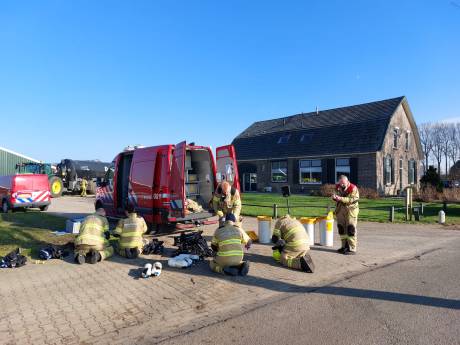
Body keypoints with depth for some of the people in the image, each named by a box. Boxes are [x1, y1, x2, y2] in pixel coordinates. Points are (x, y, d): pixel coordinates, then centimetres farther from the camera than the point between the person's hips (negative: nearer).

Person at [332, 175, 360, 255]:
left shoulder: (353, 188, -12)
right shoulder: (338, 187, 6)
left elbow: (353, 199, -23)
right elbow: (337, 197, 14)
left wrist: (341, 198, -30)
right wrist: (334, 197, -11)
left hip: (351, 210, -6)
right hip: (341, 210, 7)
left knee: (351, 229, -7)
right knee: (341, 228, 12)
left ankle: (352, 249, 0)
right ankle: (344, 246, 27)